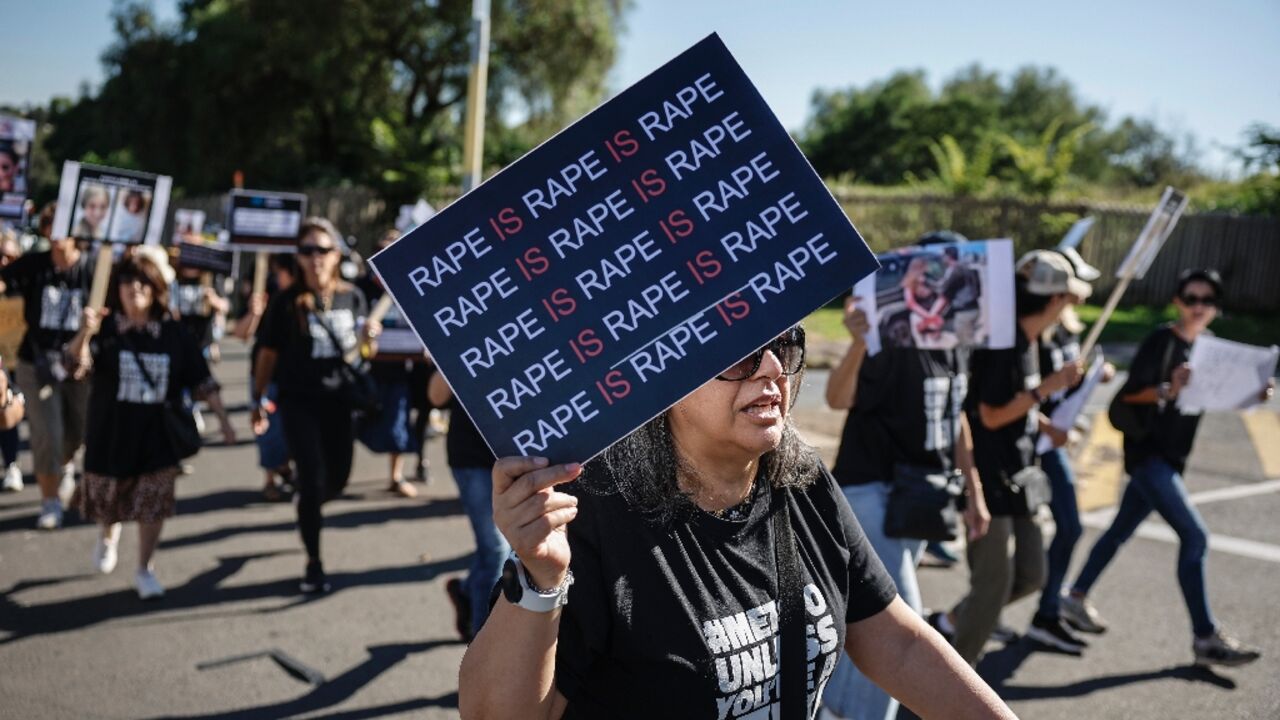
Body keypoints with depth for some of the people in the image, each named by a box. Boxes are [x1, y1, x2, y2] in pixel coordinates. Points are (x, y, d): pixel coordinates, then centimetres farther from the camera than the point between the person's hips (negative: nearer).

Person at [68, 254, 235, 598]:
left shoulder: (172, 333, -2)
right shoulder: (105, 328, -8)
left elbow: (201, 381, 2)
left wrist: (224, 419, -1)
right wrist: (84, 333, -44)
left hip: (158, 432, 1)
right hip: (111, 431, 0)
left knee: (154, 503, -1)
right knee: (107, 497, 15)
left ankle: (146, 570, 16)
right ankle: (108, 535, 49)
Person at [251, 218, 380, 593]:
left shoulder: (353, 296, 1)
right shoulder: (287, 302, -8)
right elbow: (268, 354, -2)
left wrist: (366, 338, -12)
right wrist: (258, 400, 1)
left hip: (338, 399, 4)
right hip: (298, 401, -4)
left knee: (337, 479, 12)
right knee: (313, 480, -6)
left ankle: (306, 508, 47)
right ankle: (314, 564, 9)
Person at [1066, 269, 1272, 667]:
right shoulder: (1161, 341, -14)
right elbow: (1128, 395, -16)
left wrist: (1254, 393, -6)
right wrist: (1168, 389, -32)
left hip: (1170, 457, 8)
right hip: (1147, 452, -8)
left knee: (1122, 529, 17)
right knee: (1194, 535, -14)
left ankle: (1077, 598, 32)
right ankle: (1206, 638, -9)